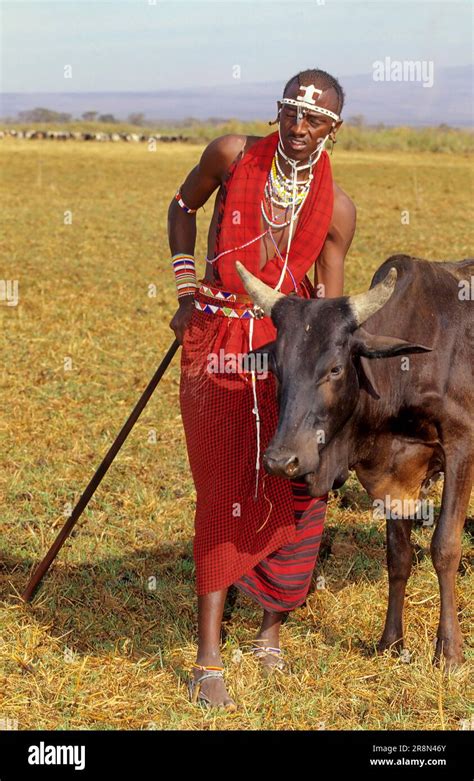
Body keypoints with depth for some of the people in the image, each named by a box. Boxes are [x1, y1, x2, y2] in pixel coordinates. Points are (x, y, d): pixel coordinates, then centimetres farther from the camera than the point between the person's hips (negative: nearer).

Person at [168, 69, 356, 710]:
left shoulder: (337, 209, -3)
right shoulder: (233, 155, -5)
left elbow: (328, 307, 0)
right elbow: (182, 207, 14)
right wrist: (186, 288, 4)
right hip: (216, 345, -1)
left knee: (295, 489, 2)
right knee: (222, 493, -3)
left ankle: (273, 626, 27)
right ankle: (209, 659, 1)